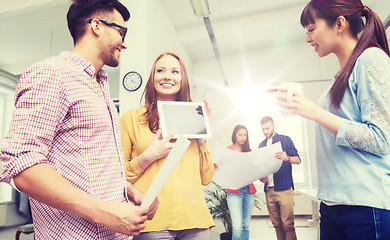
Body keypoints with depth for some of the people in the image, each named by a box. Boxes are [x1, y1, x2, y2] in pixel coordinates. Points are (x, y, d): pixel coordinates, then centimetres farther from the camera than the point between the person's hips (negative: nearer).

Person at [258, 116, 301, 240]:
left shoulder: (285, 140, 4)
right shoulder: (261, 145, 18)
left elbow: (298, 159, -2)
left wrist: (287, 158, -24)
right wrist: (260, 176, 2)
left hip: (284, 188, -4)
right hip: (268, 190, 4)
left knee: (288, 224, -8)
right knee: (277, 224, 6)